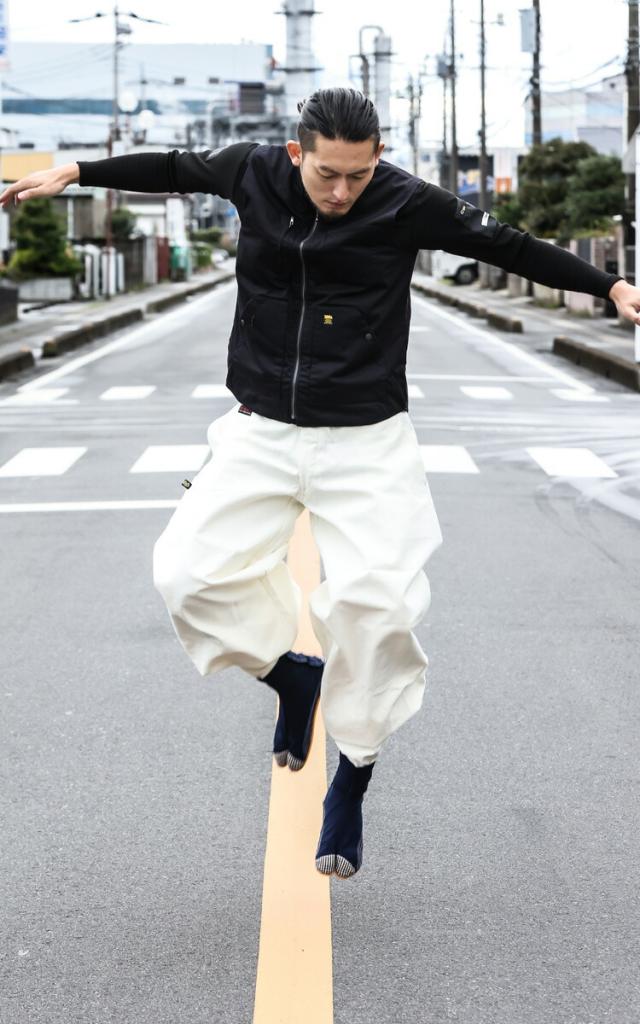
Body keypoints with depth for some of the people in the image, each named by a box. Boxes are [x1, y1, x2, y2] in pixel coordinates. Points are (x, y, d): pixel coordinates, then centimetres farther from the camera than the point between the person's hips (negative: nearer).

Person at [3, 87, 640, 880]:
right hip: (262, 433, 3)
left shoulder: (409, 204, -10)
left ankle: (350, 784, 7)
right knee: (191, 569, -9)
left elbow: (505, 244, 1)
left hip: (365, 442, -3)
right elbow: (174, 169, 16)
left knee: (376, 604, -13)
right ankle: (291, 676, 18)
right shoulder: (252, 173, -4)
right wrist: (74, 173, 22)